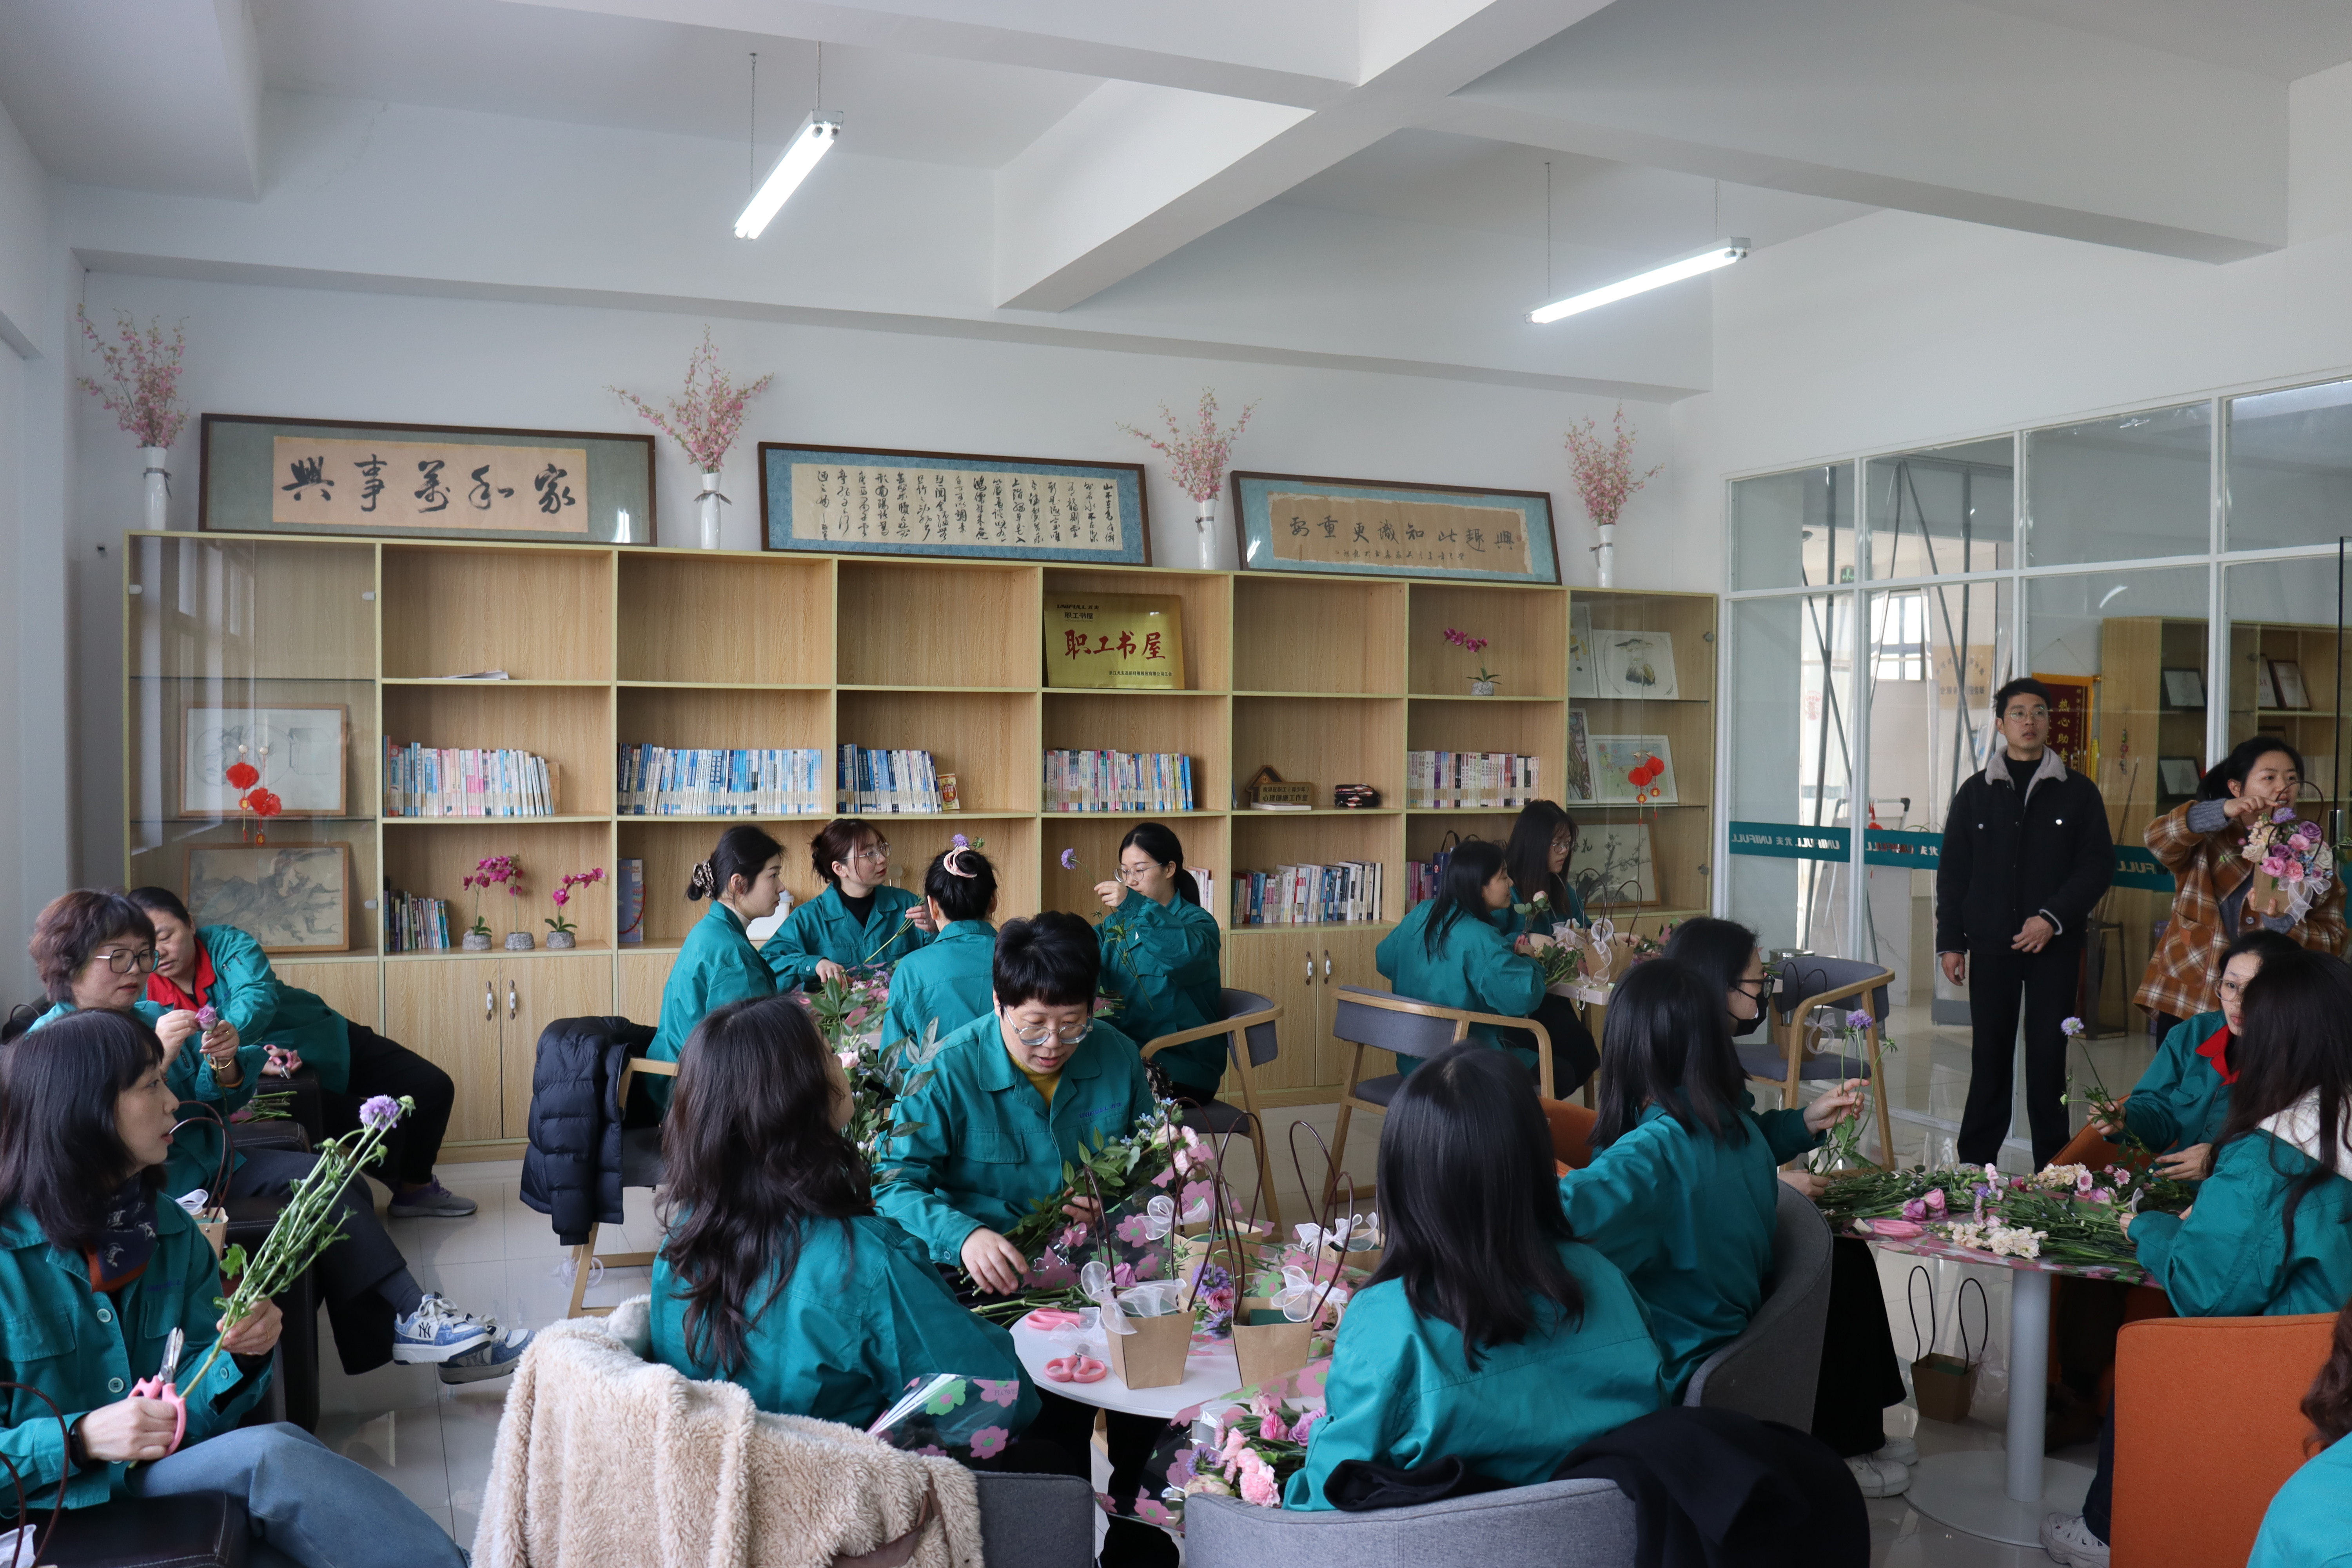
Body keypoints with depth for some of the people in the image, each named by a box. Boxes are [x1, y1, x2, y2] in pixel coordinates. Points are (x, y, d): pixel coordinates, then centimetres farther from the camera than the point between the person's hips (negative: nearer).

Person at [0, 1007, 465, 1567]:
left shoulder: (172, 1233, 7)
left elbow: (194, 1411, 7)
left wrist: (241, 1355, -12)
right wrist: (82, 1439, -22)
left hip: (168, 1478, 5)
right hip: (54, 1514, -5)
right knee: (267, 1455, -29)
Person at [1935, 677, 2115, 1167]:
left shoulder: (2078, 792, 5)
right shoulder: (1976, 792, 8)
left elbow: (2099, 865, 1)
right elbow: (1952, 870, 8)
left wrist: (2053, 918, -11)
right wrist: (1950, 940, 2)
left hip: (2055, 945, -1)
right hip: (1990, 945, 1)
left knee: (2048, 1053, 1)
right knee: (1990, 1053, 3)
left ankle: (2052, 1169, 9)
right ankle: (1974, 1165, 10)